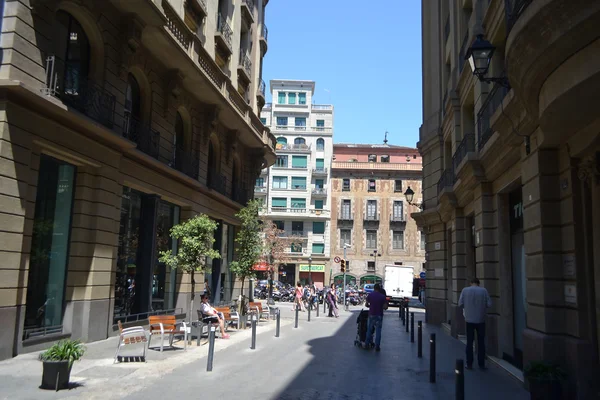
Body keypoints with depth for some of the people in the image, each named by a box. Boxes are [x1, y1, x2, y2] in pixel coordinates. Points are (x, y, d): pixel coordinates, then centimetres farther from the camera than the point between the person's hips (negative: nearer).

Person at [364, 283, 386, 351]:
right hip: (379, 315, -1)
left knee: (369, 330, 14)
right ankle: (377, 347, 6)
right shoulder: (382, 296, -5)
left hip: (371, 314, 1)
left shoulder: (370, 295, -2)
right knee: (378, 331, 5)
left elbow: (366, 304, 2)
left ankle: (366, 345, 20)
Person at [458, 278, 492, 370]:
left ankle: (469, 364, 12)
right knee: (481, 342, 10)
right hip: (481, 320, 0)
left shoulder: (465, 290, -5)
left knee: (469, 342, 9)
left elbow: (460, 304, -7)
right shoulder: (483, 290, -5)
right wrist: (482, 306, 12)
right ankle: (481, 364, 13)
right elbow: (489, 304, -7)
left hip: (469, 320, 0)